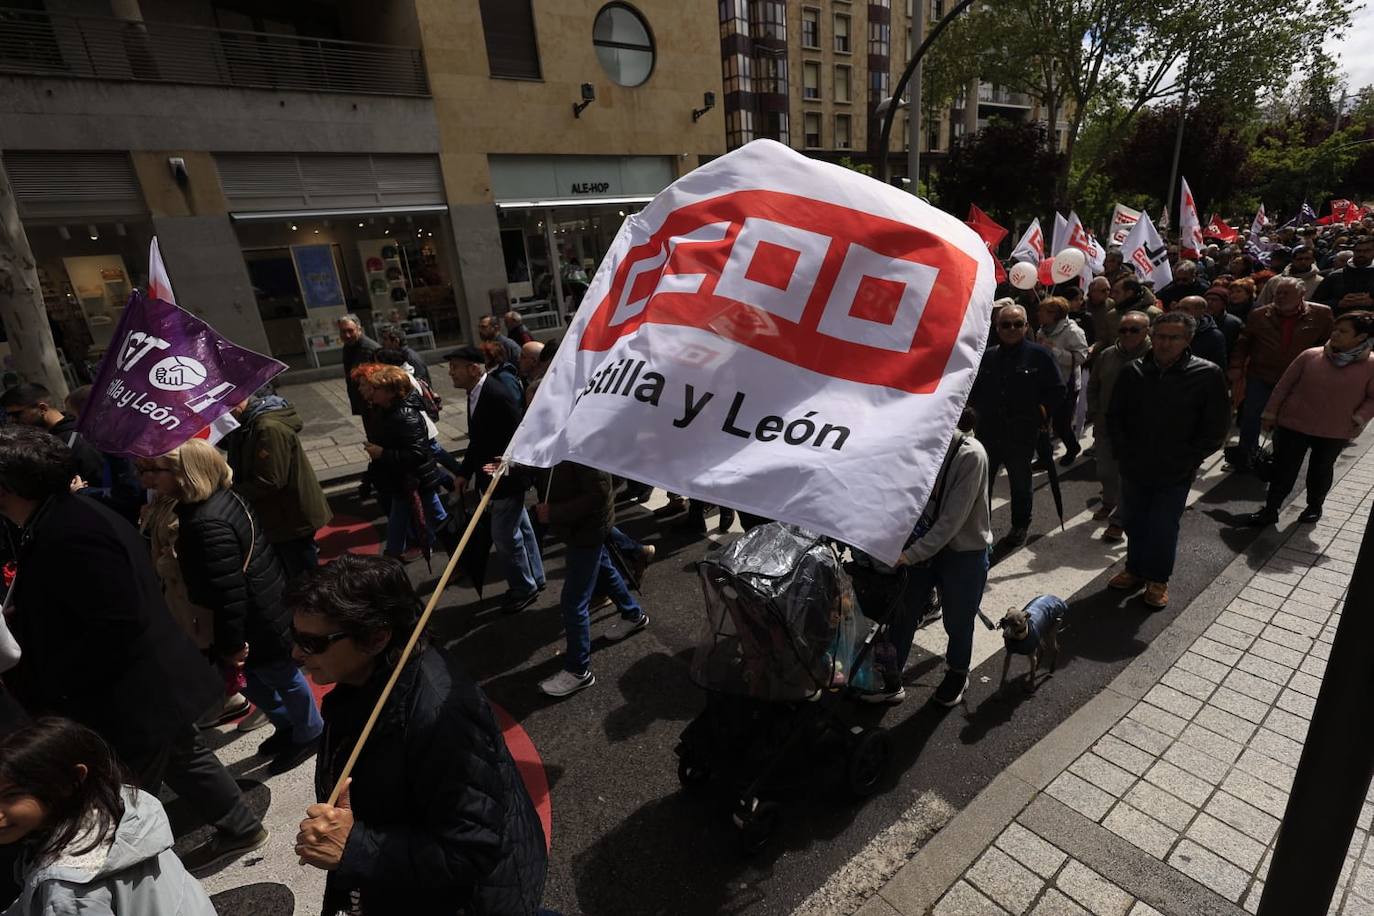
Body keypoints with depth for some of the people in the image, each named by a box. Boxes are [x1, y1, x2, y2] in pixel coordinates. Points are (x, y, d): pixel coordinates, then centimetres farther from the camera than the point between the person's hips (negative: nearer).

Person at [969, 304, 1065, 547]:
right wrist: (979, 411, 5)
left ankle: (1020, 527, 31)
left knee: (1020, 484, 14)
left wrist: (1041, 412, -5)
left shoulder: (1039, 355, -4)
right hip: (988, 432, 3)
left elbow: (1057, 390, 2)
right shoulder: (987, 356, 5)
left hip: (1022, 435, -2)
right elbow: (973, 390, 16)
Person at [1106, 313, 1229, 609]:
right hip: (1134, 469, 3)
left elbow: (1216, 428, -5)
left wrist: (1186, 461, -9)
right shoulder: (1133, 371, -2)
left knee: (1164, 528, 7)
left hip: (1175, 474, -2)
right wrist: (1124, 452, -2)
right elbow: (1114, 415, 7)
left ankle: (1158, 579, 27)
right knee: (1134, 523, 16)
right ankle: (1135, 569, 35)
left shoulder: (1207, 375, -9)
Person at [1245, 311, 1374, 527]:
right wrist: (1270, 413, 0)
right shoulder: (1310, 356, -7)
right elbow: (1284, 385, -1)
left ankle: (1315, 507, 37)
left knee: (1320, 470, 18)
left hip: (1334, 432, 0)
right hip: (1293, 424, 0)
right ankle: (1270, 510, 12)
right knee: (1284, 469, 3)